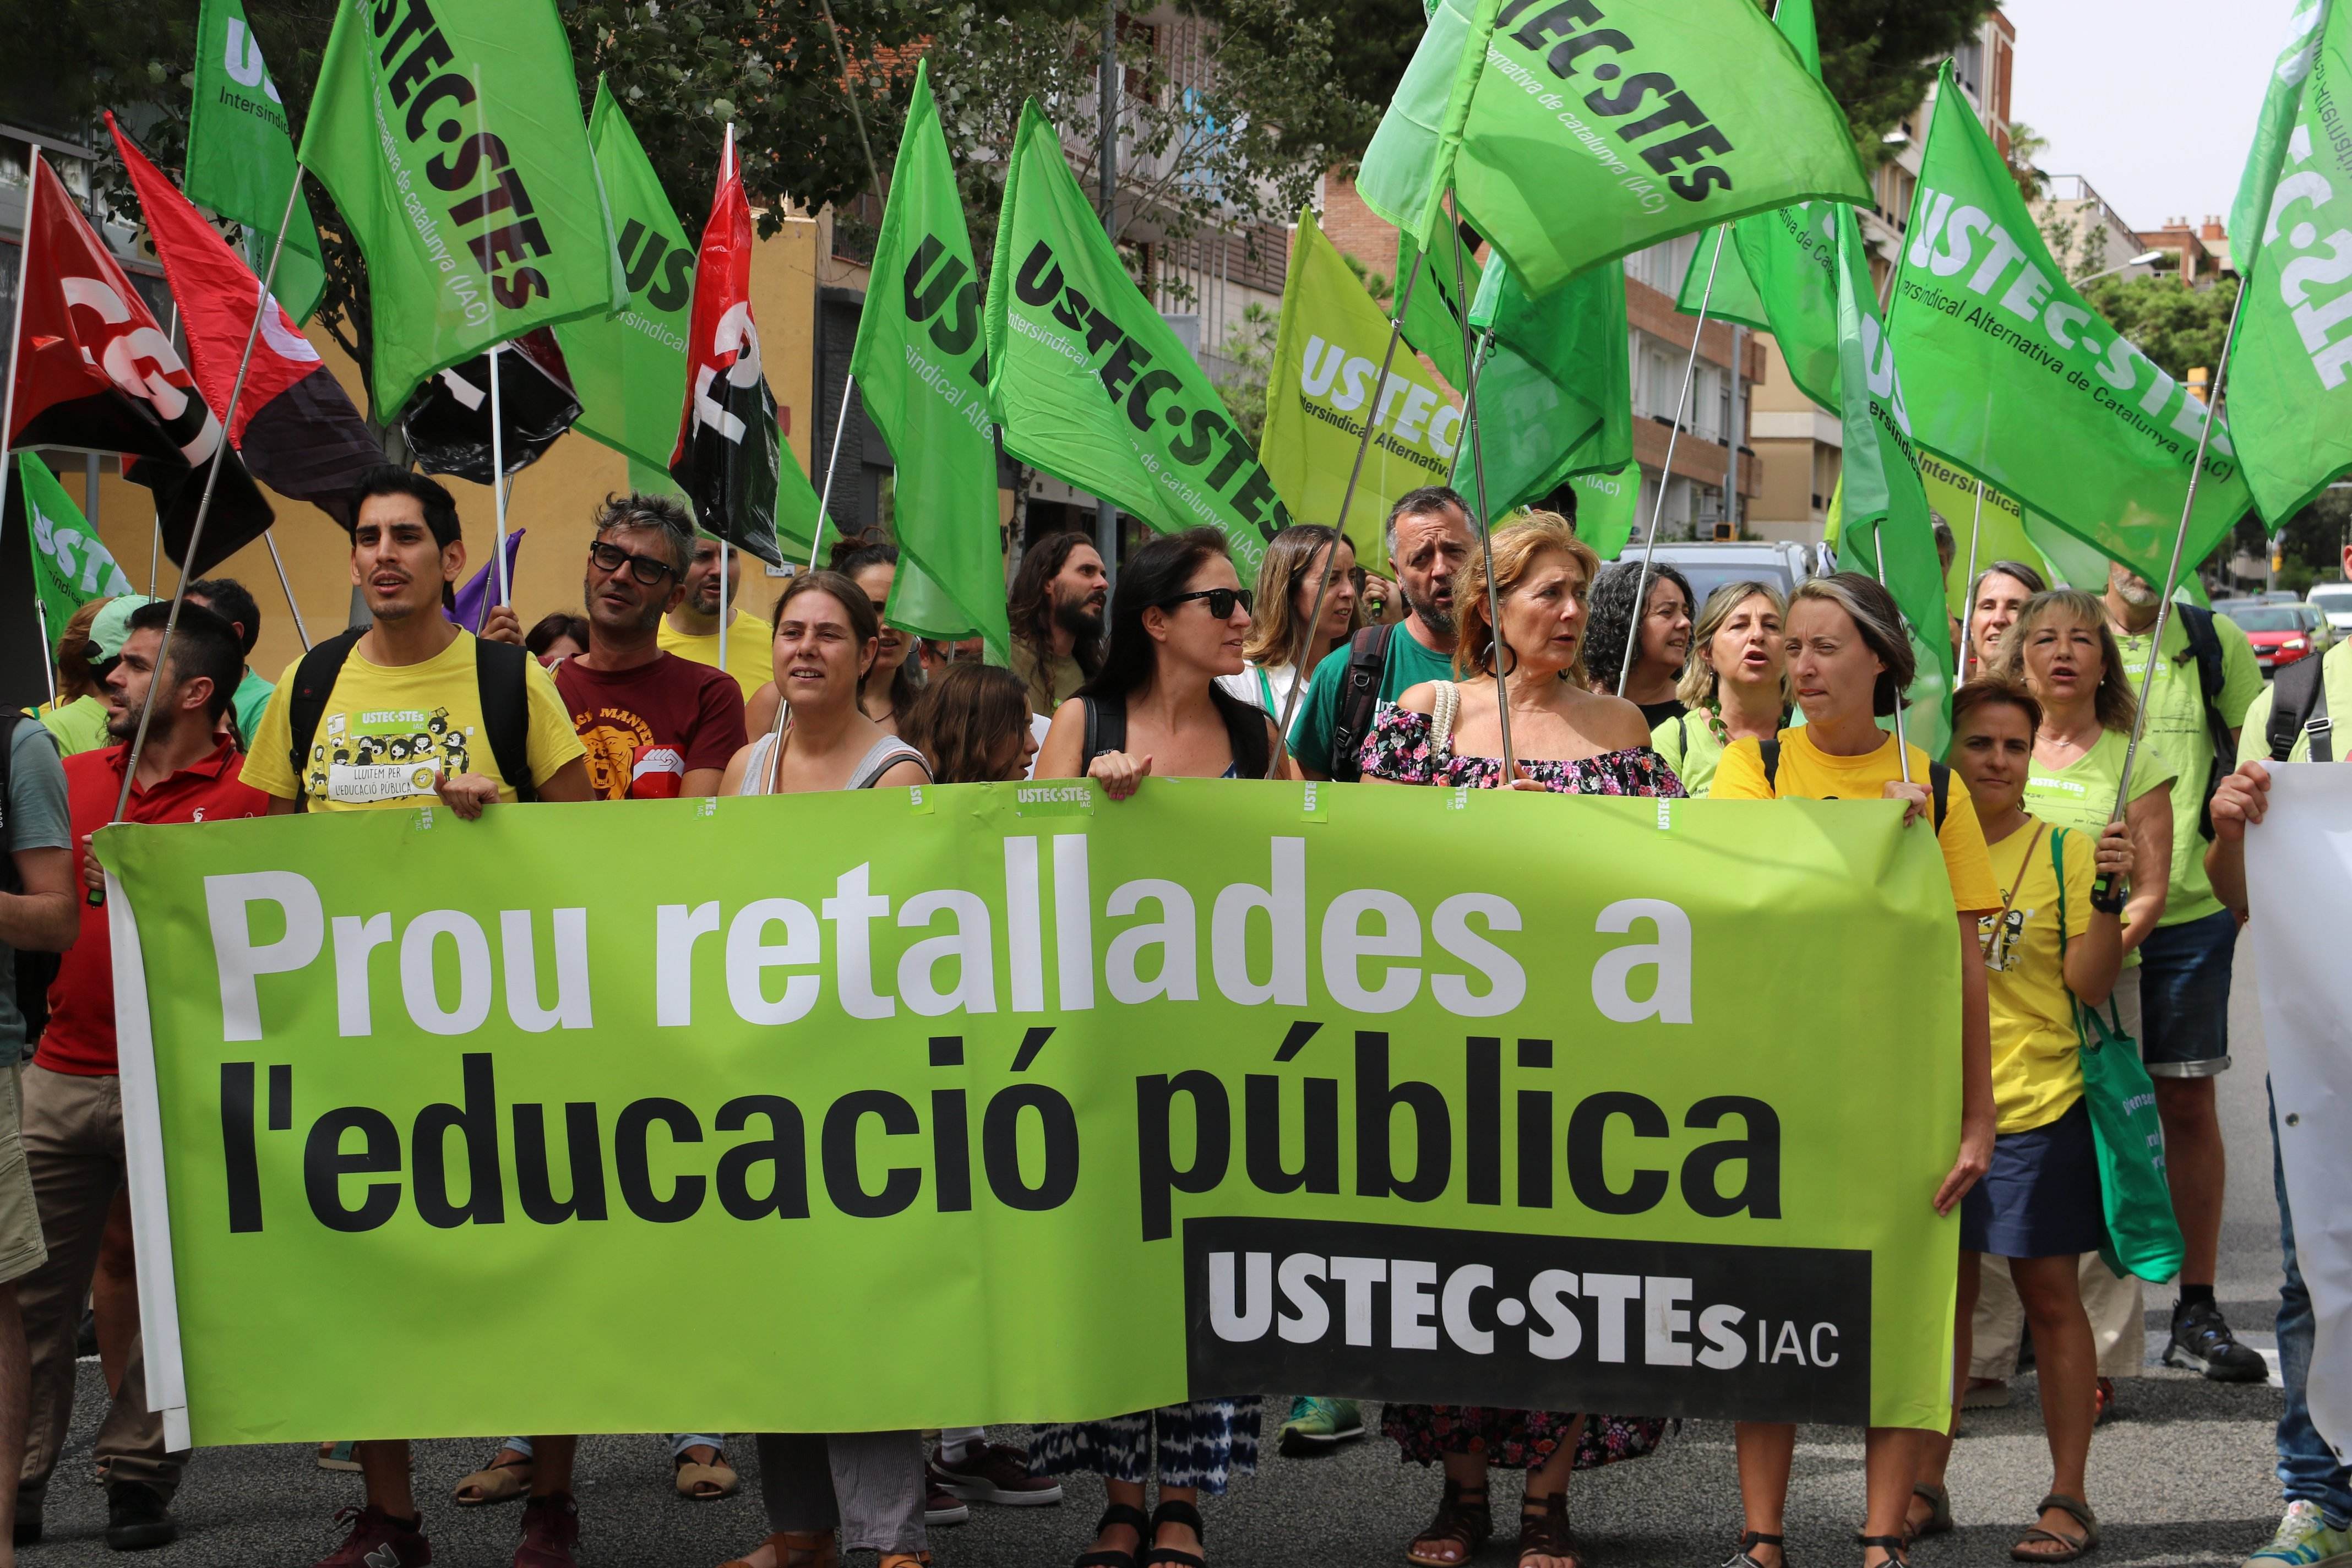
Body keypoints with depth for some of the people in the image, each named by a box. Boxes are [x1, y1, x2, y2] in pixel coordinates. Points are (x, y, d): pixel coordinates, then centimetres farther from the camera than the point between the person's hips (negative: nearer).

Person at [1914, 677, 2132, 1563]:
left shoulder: (2062, 849, -3)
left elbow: (2091, 984, -6)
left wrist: (2108, 892, -20)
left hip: (2038, 1109, -3)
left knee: (2051, 1295, 2)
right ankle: (1925, 1488, 20)